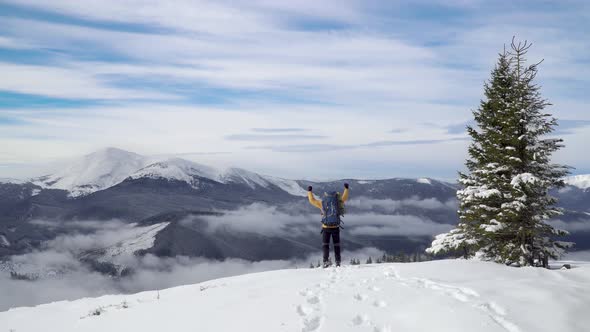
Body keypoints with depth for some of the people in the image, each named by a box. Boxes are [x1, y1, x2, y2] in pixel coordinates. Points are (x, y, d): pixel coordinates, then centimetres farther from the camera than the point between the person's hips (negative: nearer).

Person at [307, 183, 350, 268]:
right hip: (335, 227, 1)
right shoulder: (337, 202, 0)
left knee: (325, 244, 7)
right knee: (336, 244, 14)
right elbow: (344, 197, 16)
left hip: (326, 228, -1)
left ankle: (326, 260, -10)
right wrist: (346, 188, 28)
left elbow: (312, 200, 11)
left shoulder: (322, 203, -2)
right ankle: (338, 261, 13)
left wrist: (309, 191, 23)